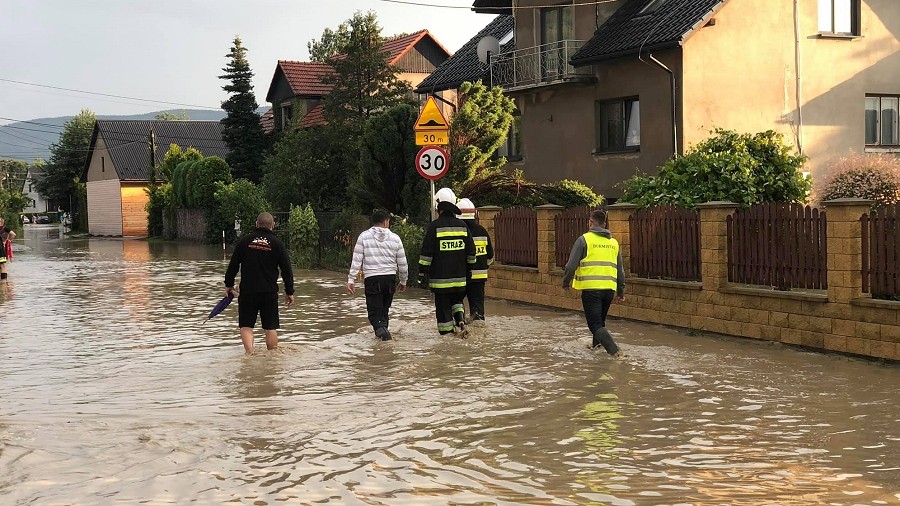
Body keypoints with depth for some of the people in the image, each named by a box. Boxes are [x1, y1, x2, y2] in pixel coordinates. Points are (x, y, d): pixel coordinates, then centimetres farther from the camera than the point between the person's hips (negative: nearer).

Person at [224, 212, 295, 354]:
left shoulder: (245, 241, 1)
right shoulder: (277, 244, -1)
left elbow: (233, 265, 5)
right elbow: (286, 270, 0)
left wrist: (229, 285, 16)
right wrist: (289, 292, 9)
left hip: (247, 291, 0)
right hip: (270, 292, 0)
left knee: (246, 326, 3)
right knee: (270, 328, 8)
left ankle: (250, 353, -16)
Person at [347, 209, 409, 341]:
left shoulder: (364, 236, 1)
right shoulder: (395, 238, 5)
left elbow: (356, 260, -2)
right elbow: (402, 263, 9)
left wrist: (351, 279, 2)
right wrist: (403, 281, 22)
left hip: (372, 279, -2)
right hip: (390, 278, 2)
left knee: (374, 310, -1)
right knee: (384, 309, 18)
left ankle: (380, 328, -26)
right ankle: (383, 325, 5)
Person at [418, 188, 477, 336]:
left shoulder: (434, 226, -10)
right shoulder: (462, 225, 5)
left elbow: (426, 254, -11)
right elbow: (471, 252, 11)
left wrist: (423, 275, -5)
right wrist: (469, 268, 24)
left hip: (440, 277, -4)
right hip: (459, 277, 4)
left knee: (443, 306, 3)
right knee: (457, 300, 22)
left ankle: (447, 333, 4)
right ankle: (461, 319, -3)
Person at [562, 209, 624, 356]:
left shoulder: (584, 239, -4)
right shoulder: (613, 242, 13)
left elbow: (571, 265, -7)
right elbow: (620, 269, 18)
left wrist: (566, 282, 9)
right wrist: (621, 291, 26)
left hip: (591, 288, -6)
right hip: (609, 288, 6)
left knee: (595, 324, -6)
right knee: (600, 320, 26)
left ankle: (614, 350, -22)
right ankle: (597, 344, 42)